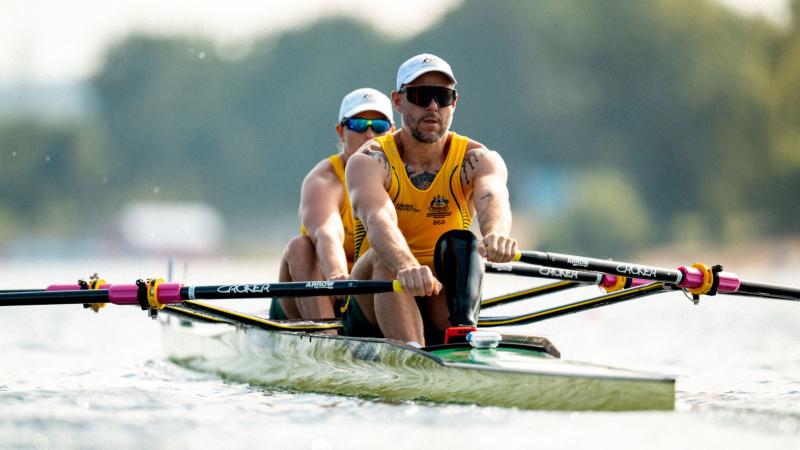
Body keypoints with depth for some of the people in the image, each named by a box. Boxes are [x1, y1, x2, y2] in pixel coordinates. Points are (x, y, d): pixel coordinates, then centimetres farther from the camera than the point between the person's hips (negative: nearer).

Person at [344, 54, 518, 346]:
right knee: (385, 257, -32)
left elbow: (493, 199, -27)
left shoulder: (477, 160, -1)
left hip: (445, 308, 1)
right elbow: (378, 218, -30)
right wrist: (407, 266, -53)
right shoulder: (369, 161, -8)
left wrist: (495, 234, -53)